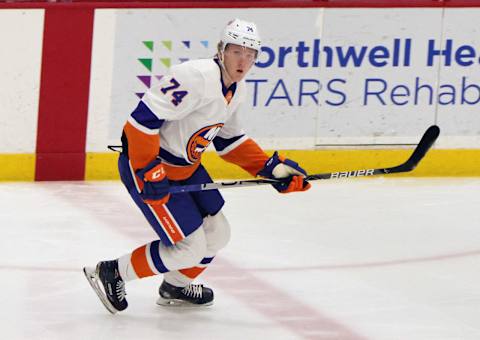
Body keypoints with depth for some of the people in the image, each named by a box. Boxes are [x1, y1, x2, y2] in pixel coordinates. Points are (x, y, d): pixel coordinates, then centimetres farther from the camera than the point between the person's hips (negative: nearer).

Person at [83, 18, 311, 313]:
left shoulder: (237, 90, 5)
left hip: (185, 166, 10)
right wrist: (150, 172, -29)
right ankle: (111, 274, 5)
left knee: (217, 233, 16)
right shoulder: (198, 77, -27)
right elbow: (143, 118, -29)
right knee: (191, 249, -9)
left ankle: (175, 287, 40)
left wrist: (273, 168, 8)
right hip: (144, 165, -10)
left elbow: (230, 140, 17)